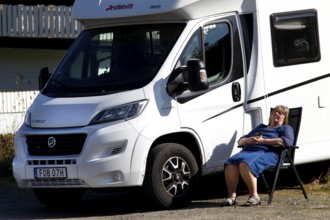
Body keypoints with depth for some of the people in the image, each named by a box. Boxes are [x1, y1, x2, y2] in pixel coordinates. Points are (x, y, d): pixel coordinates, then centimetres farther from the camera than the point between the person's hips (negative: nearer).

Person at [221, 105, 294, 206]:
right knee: (230, 164, -29)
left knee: (245, 164, -39)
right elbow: (240, 141, 34)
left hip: (267, 153, -5)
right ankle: (231, 196, -31)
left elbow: (287, 141, -4)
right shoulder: (261, 127, 38)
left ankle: (254, 195, -35)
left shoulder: (286, 128, 22)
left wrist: (263, 141, -7)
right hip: (247, 151, 5)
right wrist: (248, 140, 7)